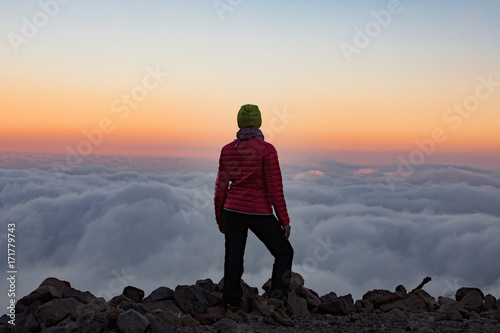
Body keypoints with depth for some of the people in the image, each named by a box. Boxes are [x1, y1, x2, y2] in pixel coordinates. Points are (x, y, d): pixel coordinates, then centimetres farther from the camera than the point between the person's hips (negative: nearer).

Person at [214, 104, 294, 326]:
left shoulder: (227, 150, 2)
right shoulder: (266, 149, -13)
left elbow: (221, 187, 5)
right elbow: (275, 187, -14)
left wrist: (220, 218, 15)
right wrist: (284, 220, -6)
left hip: (232, 210, 5)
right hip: (259, 212, -5)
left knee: (233, 258, 13)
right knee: (284, 253, 10)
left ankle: (232, 307, 21)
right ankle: (275, 302, 0)